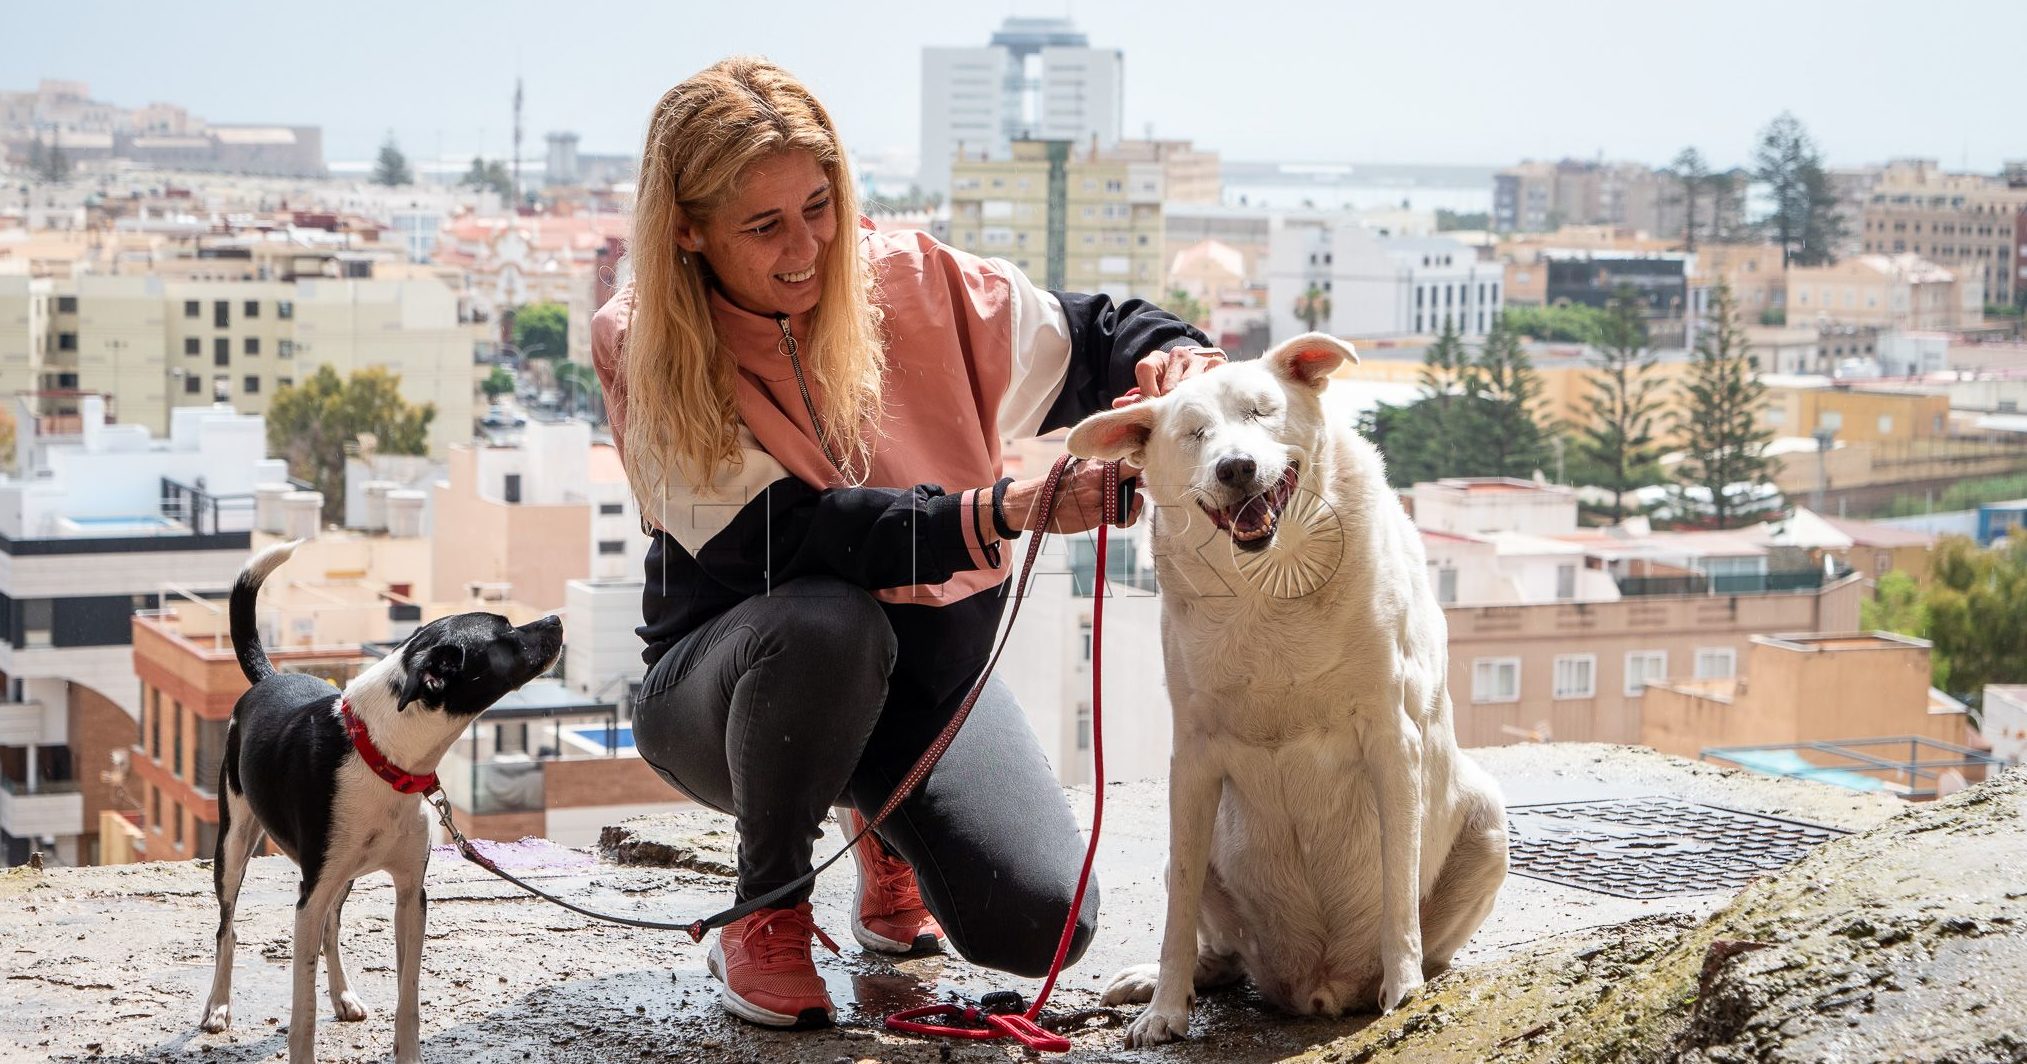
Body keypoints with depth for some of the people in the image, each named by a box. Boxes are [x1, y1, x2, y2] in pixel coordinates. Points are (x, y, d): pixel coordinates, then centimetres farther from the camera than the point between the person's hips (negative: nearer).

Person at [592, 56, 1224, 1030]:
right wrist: (999, 512, -39)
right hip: (726, 682, -3)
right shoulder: (644, 353, -16)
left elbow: (1094, 339, 0)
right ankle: (765, 908, -13)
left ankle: (889, 823, 18)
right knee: (826, 622, -40)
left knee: (1040, 924, -18)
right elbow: (792, 538, -27)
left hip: (925, 668, 3)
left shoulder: (907, 281, -9)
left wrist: (1175, 357, -26)